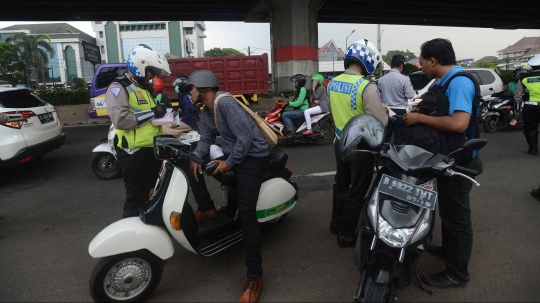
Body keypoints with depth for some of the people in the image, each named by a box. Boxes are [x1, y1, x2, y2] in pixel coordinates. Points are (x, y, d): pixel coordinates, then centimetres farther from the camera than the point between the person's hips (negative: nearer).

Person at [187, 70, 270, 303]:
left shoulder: (224, 102, -18)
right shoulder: (206, 112, 13)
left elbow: (246, 137, -23)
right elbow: (206, 139, 9)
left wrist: (230, 162, -16)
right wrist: (195, 158, -10)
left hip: (252, 157, -10)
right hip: (231, 154, 10)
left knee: (245, 212, -16)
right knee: (193, 167, 15)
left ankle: (255, 276, -9)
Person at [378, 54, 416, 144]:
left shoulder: (381, 79, 0)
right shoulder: (404, 79, -12)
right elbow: (410, 95, -9)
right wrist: (410, 86, 8)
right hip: (400, 111, -4)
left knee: (385, 137, 12)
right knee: (399, 137, 4)